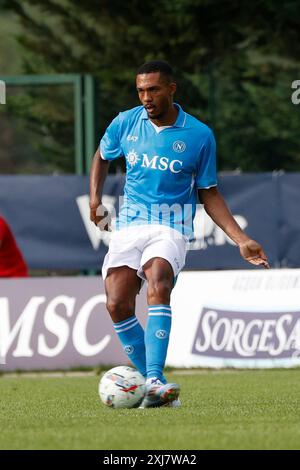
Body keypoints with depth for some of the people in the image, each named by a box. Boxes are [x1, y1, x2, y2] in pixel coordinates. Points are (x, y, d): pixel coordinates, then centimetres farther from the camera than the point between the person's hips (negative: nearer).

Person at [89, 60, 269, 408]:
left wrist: (242, 240, -2)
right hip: (128, 224, 3)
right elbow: (102, 157, 25)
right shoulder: (125, 123, 4)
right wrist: (95, 197, 10)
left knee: (158, 288, -30)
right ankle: (153, 382, 3)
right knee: (117, 305, -12)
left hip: (171, 226, -3)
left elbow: (208, 194, 5)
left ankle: (154, 383, -38)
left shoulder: (199, 135, -3)